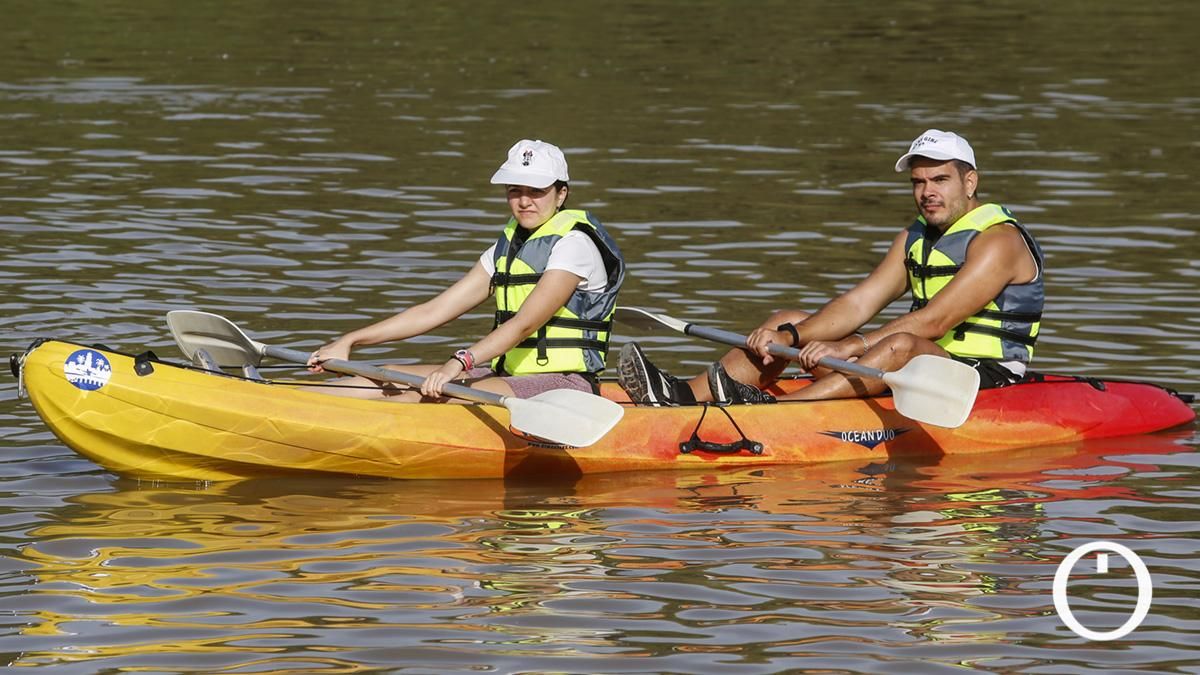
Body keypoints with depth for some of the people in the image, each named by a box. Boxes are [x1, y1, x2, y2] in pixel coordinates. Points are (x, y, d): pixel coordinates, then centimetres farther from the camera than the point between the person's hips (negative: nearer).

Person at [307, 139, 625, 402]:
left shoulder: (574, 244, -10)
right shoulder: (509, 245, 15)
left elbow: (525, 323, -24)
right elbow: (433, 312, 12)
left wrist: (460, 362, -37)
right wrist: (349, 341, 5)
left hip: (564, 386, -8)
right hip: (508, 378, 8)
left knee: (447, 391, -30)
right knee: (389, 379, -6)